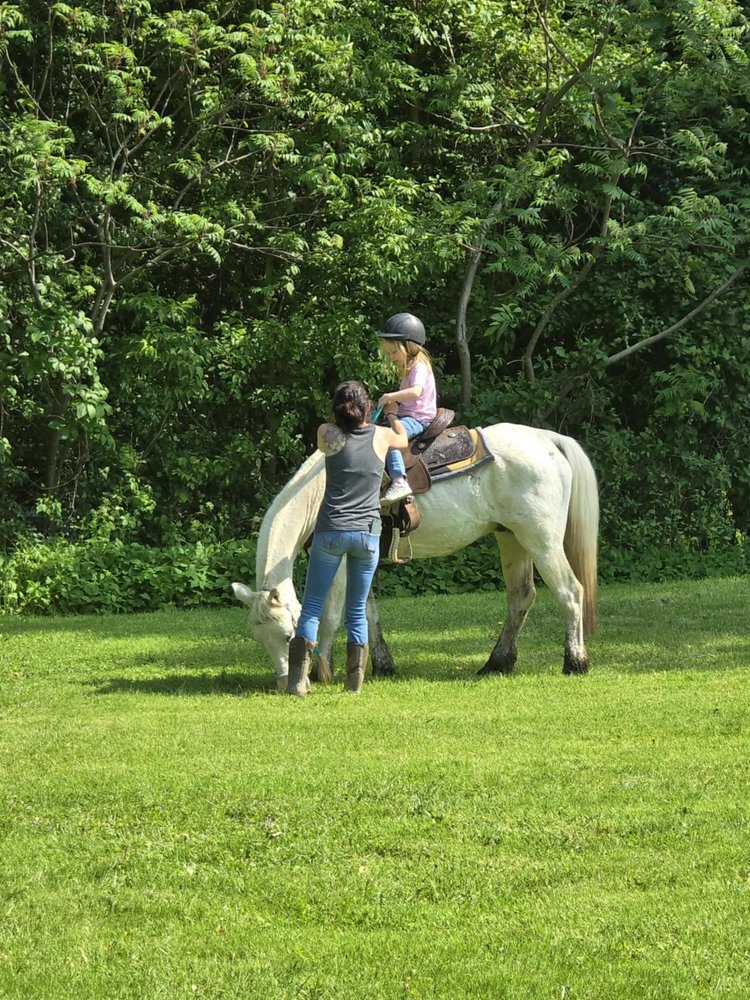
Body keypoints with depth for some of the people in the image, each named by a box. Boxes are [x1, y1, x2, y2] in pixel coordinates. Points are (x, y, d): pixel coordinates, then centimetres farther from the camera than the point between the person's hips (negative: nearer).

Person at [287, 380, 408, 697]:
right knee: (357, 611, 12)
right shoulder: (381, 436, 0)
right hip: (368, 535, 1)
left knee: (311, 608, 5)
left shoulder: (327, 434, -4)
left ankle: (297, 679, -5)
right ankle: (355, 681, 10)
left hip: (331, 531, -1)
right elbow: (403, 439, 24)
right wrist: (391, 414, 44)